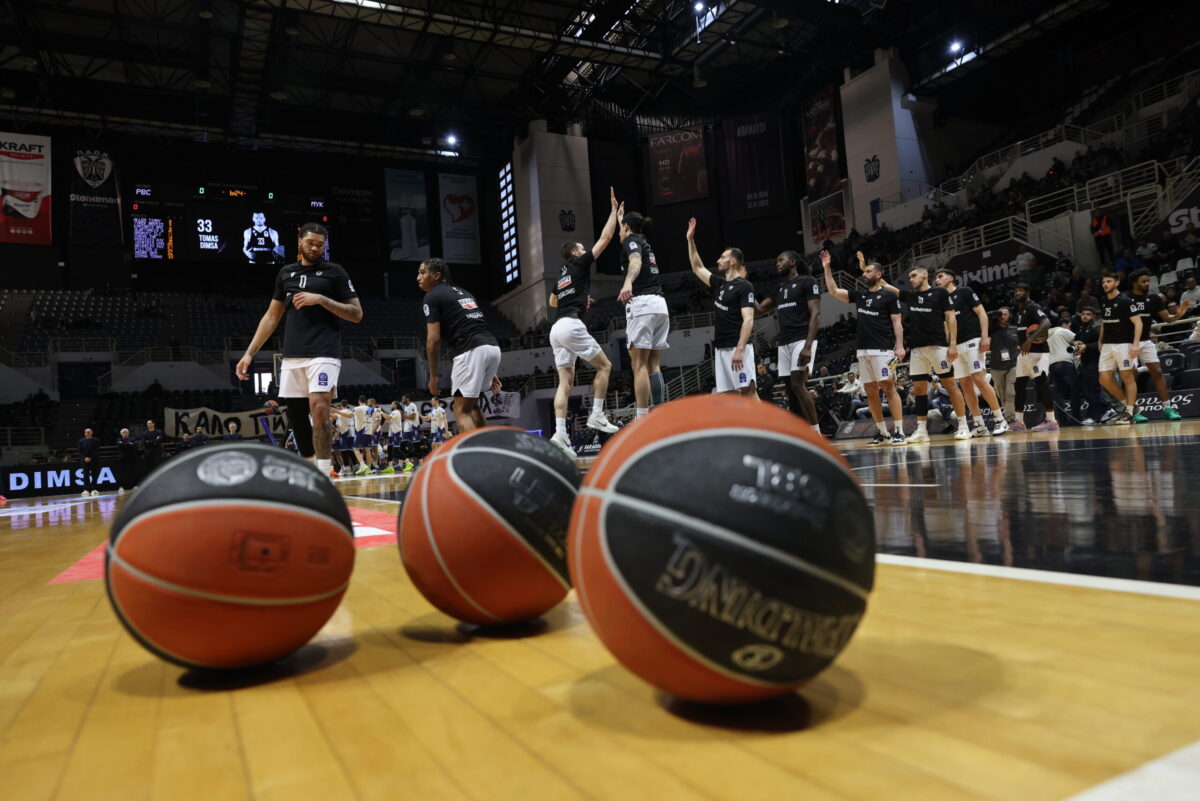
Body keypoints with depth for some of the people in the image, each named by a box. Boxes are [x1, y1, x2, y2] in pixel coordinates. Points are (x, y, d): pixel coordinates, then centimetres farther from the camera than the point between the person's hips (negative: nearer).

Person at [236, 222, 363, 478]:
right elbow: (272, 316, 19)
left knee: (319, 407, -20)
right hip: (292, 356, 5)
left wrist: (321, 299, -12)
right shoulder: (286, 272, 16)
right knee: (295, 414, 7)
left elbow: (356, 314, -1)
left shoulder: (335, 272, 3)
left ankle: (323, 474, -13)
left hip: (324, 353, -5)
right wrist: (249, 353, 13)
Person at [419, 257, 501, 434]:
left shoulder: (432, 296, 5)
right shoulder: (463, 292, 29)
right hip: (493, 346, 8)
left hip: (472, 350, -8)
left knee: (461, 410, 0)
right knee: (472, 403, 24)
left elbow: (434, 339, -3)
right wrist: (490, 371, 27)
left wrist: (433, 375, 5)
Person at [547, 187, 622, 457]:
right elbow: (605, 238, 6)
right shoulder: (579, 264, 5)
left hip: (557, 329, 8)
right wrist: (614, 209, 15)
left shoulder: (562, 276, 26)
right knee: (604, 366, 4)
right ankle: (597, 415, 0)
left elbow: (552, 301, 43)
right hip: (571, 325, -8)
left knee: (565, 381, 1)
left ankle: (560, 432, -11)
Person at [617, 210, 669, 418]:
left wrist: (628, 283, -42)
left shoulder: (631, 240, 3)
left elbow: (636, 261, -21)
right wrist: (620, 215, 69)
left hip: (642, 304, -8)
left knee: (639, 365, -10)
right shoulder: (646, 243, 27)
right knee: (653, 365, 6)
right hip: (660, 304, 8)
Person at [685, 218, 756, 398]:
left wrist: (739, 349, -24)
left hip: (737, 347, -8)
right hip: (721, 348, 8)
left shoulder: (745, 286, -6)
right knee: (727, 395, 4)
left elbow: (748, 320, -14)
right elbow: (697, 268, 28)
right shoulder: (719, 284, 18)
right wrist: (690, 239, 23)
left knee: (747, 390, -12)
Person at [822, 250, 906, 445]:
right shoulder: (859, 296, 17)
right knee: (870, 391, 5)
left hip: (882, 349, -6)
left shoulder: (888, 296, 0)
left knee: (889, 387, -10)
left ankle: (899, 431, -7)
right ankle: (882, 432, 11)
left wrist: (900, 346, -13)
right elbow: (834, 291, 16)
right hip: (863, 350, 7)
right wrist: (827, 268, 10)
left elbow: (897, 323, -4)